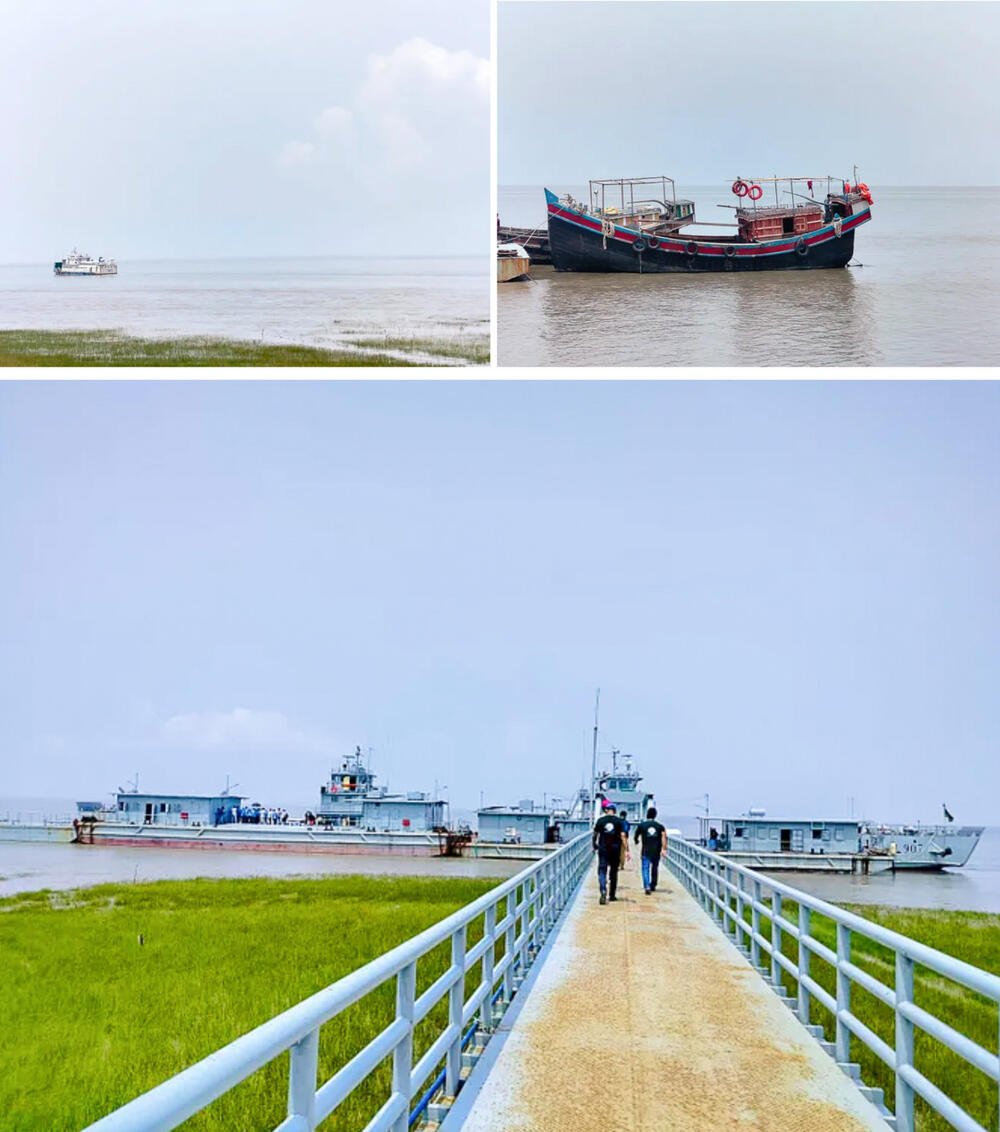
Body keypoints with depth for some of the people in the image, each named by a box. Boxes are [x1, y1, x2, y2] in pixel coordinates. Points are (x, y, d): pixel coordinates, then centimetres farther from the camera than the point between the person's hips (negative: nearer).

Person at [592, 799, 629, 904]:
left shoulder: (600, 820, -2)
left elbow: (594, 835, 1)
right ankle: (612, 895, 22)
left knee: (602, 871, -3)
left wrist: (594, 845, 19)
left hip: (603, 848, -1)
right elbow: (623, 836, -8)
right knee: (613, 872, 14)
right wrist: (626, 850, -7)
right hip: (616, 849, 1)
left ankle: (603, 892, -26)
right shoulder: (619, 821, -3)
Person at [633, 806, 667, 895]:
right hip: (657, 851, 2)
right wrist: (664, 849, -16)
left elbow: (636, 836, 10)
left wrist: (636, 841, 33)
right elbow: (664, 836, -10)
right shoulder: (660, 826, 5)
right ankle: (653, 886, 27)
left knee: (645, 868, -4)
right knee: (655, 868, 18)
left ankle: (647, 887, -22)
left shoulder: (641, 825, 1)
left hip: (646, 851, -2)